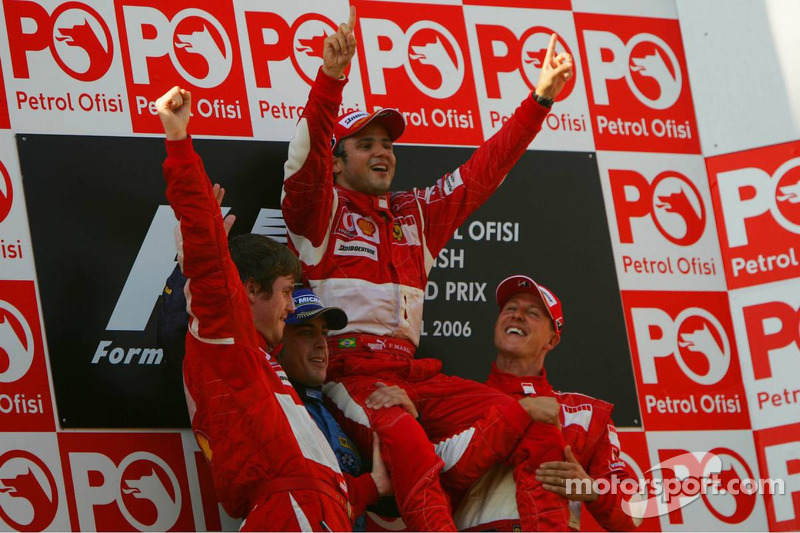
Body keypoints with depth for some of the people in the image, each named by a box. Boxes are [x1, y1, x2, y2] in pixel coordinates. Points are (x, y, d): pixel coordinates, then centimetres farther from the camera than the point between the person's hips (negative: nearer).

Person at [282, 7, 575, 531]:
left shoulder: (415, 213, 27)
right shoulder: (320, 208, 9)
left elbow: (484, 171, 26)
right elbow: (307, 158, -11)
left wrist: (540, 99, 17)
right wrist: (331, 78, -29)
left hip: (410, 371, 6)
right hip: (349, 368, -6)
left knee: (521, 419, -16)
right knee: (405, 439, -36)